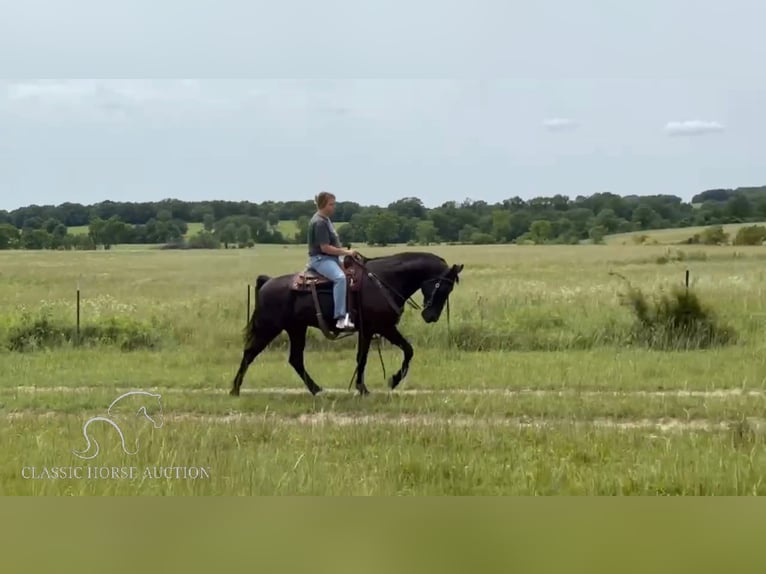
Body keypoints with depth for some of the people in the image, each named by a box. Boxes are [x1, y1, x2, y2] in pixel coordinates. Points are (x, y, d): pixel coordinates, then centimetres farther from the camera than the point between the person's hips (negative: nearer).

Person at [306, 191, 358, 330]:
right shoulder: (319, 222, -17)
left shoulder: (326, 219, 15)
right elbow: (325, 248, -22)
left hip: (330, 257, 11)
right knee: (340, 277, -34)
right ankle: (340, 317, -40)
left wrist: (345, 251, 7)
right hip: (320, 259, -11)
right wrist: (346, 252, -17)